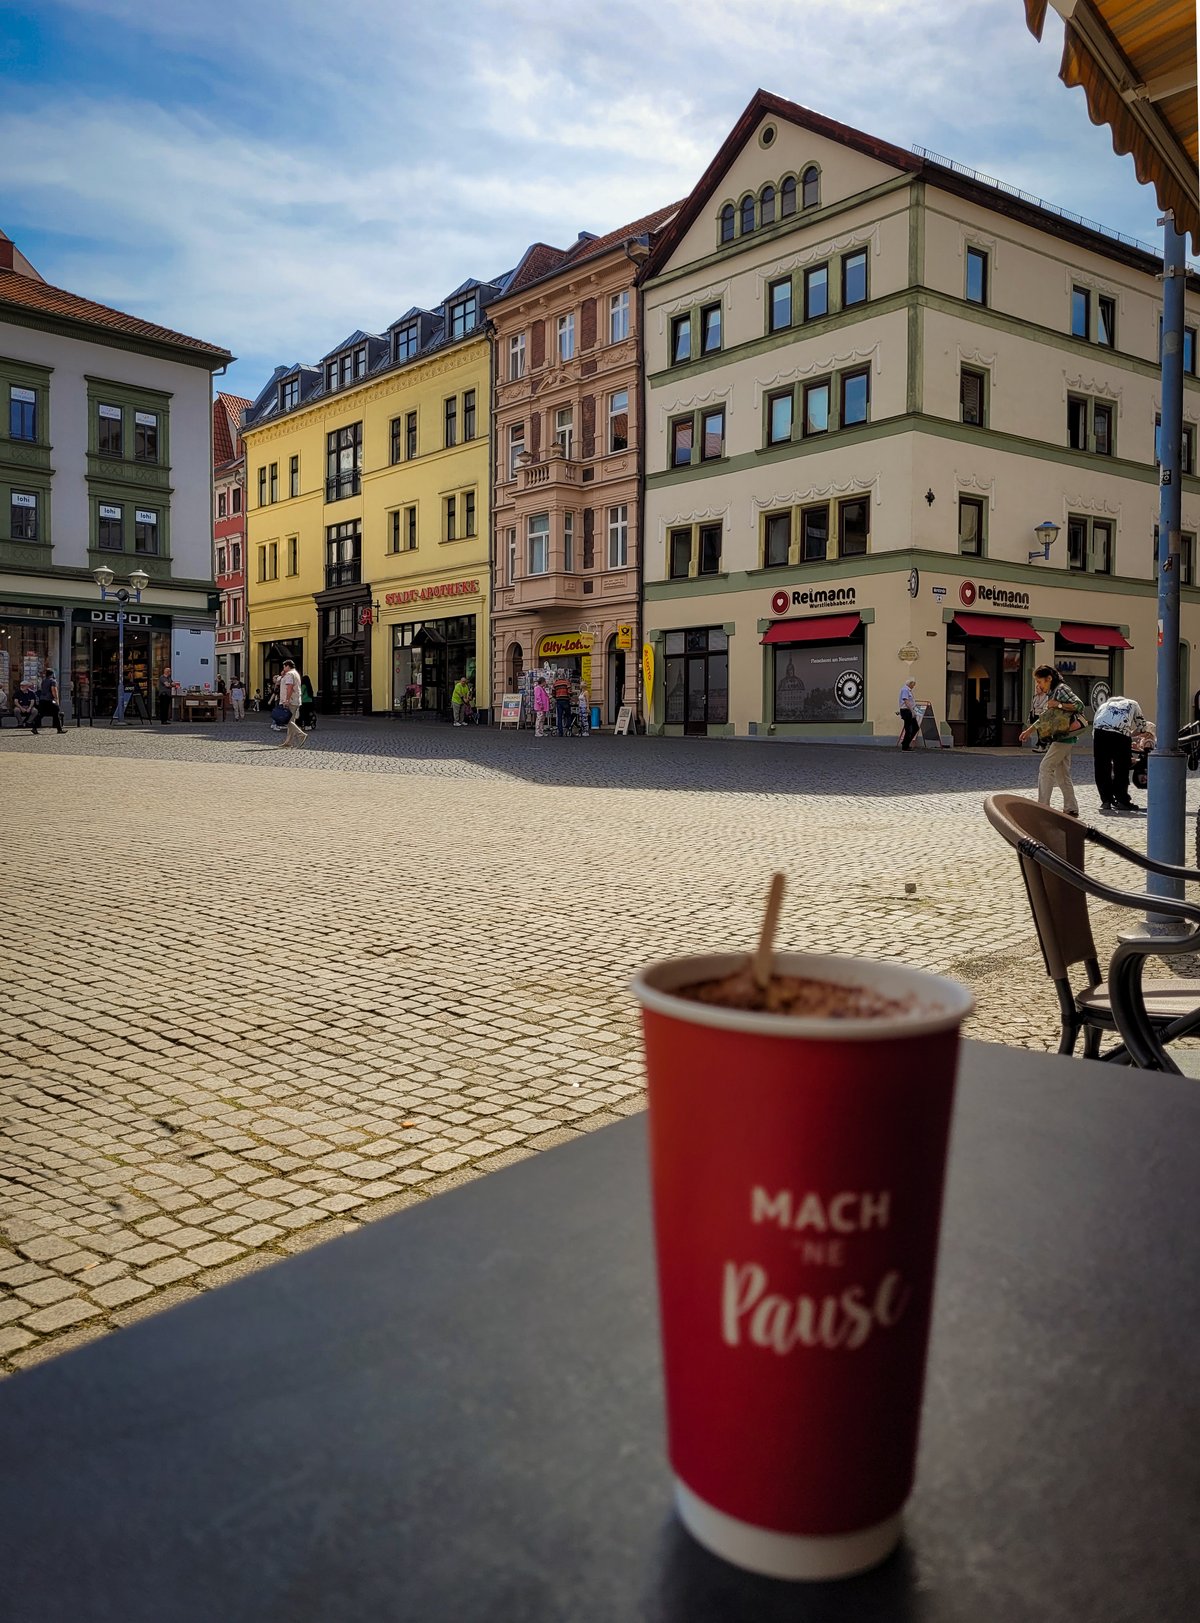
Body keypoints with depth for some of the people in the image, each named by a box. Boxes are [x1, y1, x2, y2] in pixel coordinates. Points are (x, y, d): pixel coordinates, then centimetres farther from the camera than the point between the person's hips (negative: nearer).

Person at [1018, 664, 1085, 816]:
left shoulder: (1061, 689, -9)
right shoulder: (1050, 694, 18)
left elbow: (1079, 706, -17)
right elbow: (1045, 717, 25)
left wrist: (1058, 705, -21)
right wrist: (1029, 730, 21)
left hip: (1064, 736, -10)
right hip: (1057, 738, 10)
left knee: (1045, 767, -13)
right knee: (1062, 774, 8)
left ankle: (1042, 806, -13)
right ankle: (1071, 809, 11)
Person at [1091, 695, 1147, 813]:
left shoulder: (1104, 705, 37)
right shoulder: (1132, 704, 33)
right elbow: (1142, 727, 30)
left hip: (1099, 732, 2)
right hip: (1121, 733, -2)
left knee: (1101, 768, 11)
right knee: (1121, 769, 7)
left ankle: (1106, 800, 14)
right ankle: (1122, 800, 9)